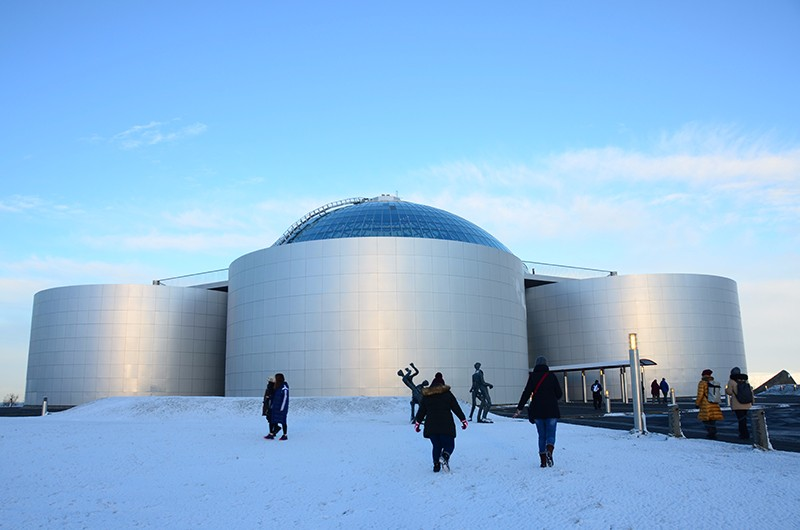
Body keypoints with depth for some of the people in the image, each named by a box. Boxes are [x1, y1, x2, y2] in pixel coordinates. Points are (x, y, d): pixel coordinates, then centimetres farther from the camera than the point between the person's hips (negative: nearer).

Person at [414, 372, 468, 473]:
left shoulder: (426, 396, 9)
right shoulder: (448, 394, 2)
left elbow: (421, 411, 12)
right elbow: (456, 408, 4)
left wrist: (417, 422, 21)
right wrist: (463, 420, 11)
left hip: (431, 426, 3)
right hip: (446, 426, -3)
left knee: (436, 446, 16)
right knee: (449, 445, 7)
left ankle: (436, 464, 4)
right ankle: (444, 457, -22)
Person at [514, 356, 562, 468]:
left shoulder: (533, 377, 0)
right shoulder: (551, 376, -1)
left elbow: (527, 393, -5)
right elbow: (559, 393, 1)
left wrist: (519, 408, -2)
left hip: (537, 411, 1)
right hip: (551, 411, -1)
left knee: (542, 436, 12)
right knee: (550, 435, 4)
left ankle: (543, 461, 7)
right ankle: (549, 451, -25)